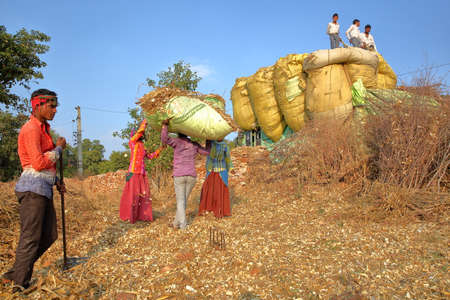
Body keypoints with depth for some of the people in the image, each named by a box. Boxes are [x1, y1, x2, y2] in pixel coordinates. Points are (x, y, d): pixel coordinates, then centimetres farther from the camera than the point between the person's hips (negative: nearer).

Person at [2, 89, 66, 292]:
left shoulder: (43, 129, 18)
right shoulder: (31, 129, -12)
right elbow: (38, 164, -21)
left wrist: (56, 181, 18)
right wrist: (59, 148, -8)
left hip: (44, 189, 10)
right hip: (33, 189, -10)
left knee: (49, 235, 12)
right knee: (30, 239, -2)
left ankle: (14, 274, 22)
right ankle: (20, 285, 11)